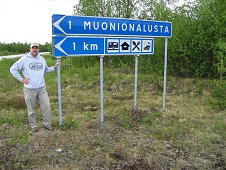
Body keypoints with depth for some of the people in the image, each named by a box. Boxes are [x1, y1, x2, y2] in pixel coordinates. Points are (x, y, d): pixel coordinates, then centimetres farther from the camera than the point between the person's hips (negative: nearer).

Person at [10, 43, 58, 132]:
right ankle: (33, 125, 25)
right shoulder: (24, 59, -5)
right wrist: (21, 79, -5)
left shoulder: (42, 59, 9)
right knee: (31, 109, 8)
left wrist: (54, 67, 6)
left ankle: (47, 123, 20)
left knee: (46, 107, 3)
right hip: (29, 89, -3)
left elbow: (46, 69, 23)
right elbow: (13, 69, 0)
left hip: (41, 88, 3)